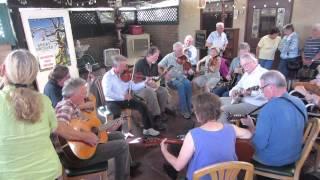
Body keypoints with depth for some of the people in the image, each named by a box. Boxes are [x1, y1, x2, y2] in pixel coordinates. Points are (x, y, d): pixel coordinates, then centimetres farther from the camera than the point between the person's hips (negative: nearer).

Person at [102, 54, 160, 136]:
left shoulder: (125, 75, 5)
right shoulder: (107, 76, -12)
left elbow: (133, 87, 6)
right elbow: (107, 93, -24)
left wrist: (145, 83, -7)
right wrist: (122, 97, -26)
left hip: (125, 99, 6)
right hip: (112, 101, -5)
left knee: (142, 105, -8)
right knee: (117, 113, -35)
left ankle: (147, 128, 3)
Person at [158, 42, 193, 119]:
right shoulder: (168, 57, -3)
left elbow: (189, 69, 12)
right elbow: (159, 67, -3)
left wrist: (190, 71, -13)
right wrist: (164, 75, -17)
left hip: (182, 77, 3)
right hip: (171, 79, -3)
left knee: (188, 84, -32)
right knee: (181, 85, -35)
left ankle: (189, 108, -23)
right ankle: (184, 110, -29)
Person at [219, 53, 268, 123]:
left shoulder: (263, 73, -14)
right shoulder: (247, 73, 16)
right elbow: (238, 86, 23)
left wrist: (249, 92, -36)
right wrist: (234, 91, 0)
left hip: (254, 104, -10)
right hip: (243, 99, 10)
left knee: (224, 109, -22)